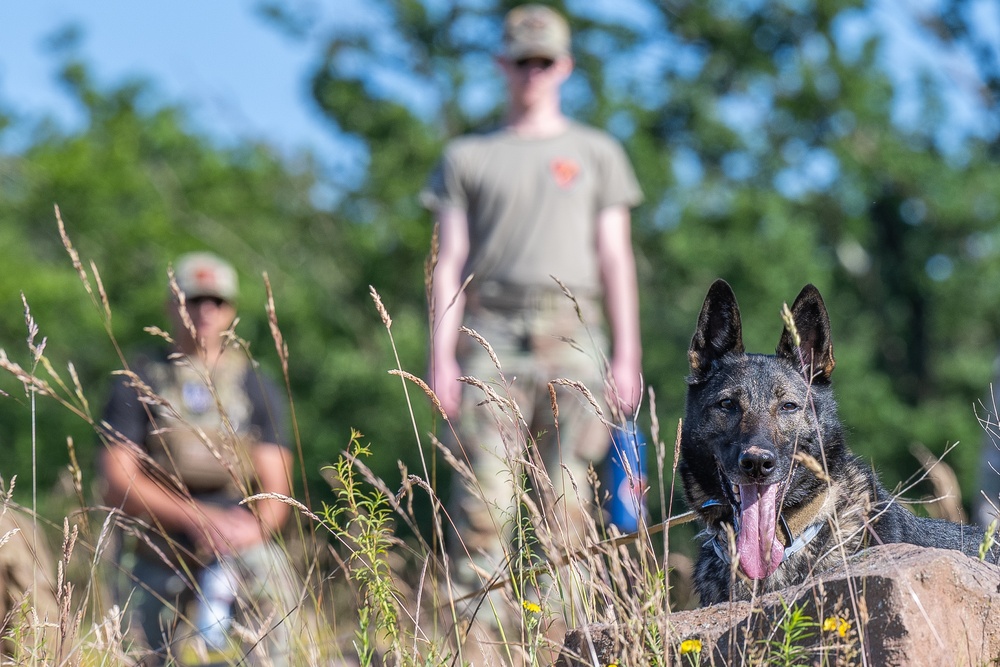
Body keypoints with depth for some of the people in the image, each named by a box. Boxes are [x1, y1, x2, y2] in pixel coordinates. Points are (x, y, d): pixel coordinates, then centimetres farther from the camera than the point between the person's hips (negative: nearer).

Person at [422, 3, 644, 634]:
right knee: (484, 490, -9)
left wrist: (627, 355, 1)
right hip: (492, 330, 0)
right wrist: (441, 358, -1)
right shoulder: (468, 156, 16)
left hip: (571, 330, 0)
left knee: (568, 494, -4)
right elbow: (449, 262, 10)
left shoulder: (597, 152, 16)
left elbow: (616, 258, 10)